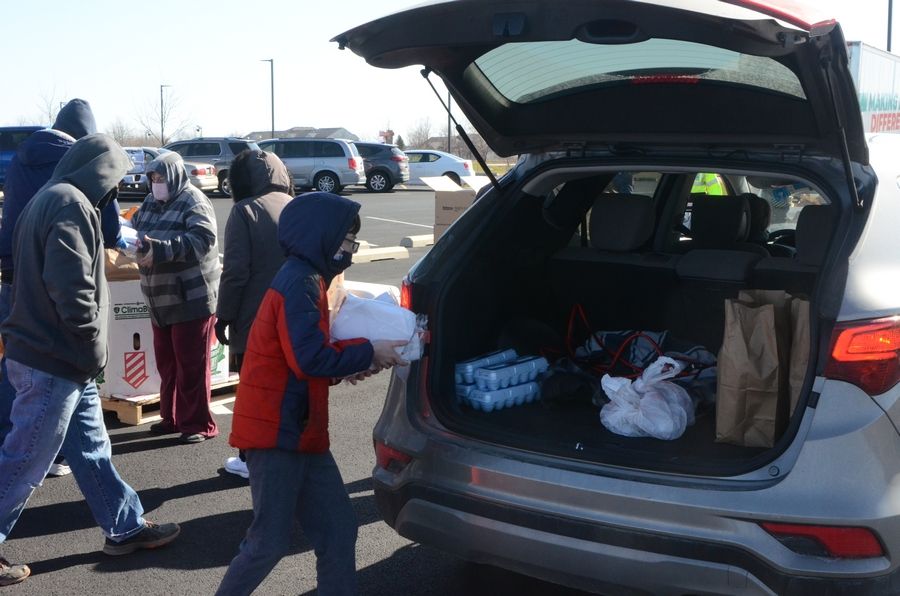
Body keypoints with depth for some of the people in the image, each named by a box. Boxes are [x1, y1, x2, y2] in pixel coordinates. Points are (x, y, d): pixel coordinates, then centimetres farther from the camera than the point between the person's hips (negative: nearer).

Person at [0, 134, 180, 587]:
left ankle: (126, 527, 26)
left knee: (90, 447, 16)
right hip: (53, 361, -10)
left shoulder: (50, 201, 16)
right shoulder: (69, 205, -17)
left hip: (57, 357, 10)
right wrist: (94, 350, -14)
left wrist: (83, 352, 16)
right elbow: (72, 289, -25)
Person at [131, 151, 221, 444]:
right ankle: (172, 417, 28)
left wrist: (162, 249, -35)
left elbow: (203, 239, -26)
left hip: (192, 297, -8)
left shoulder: (193, 202, -12)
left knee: (191, 363, -3)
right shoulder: (151, 203, 13)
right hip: (161, 299, 8)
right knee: (166, 361, 15)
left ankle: (197, 424, 6)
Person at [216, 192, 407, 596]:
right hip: (276, 431, -10)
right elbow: (310, 358, -23)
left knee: (338, 531, 10)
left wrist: (351, 364, 1)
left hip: (301, 432, 10)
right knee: (270, 541, 1)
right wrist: (369, 353, -11)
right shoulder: (300, 281, -16)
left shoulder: (307, 279, 15)